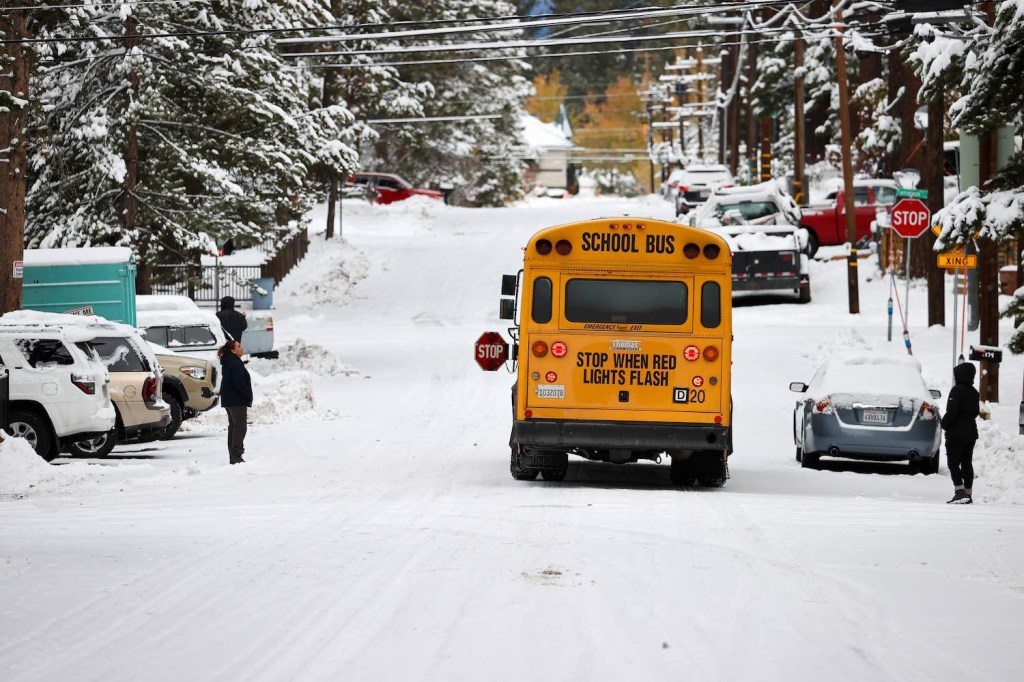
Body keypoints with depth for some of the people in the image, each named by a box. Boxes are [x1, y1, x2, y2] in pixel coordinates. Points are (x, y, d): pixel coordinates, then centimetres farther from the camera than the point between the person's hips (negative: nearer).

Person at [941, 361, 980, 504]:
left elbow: (952, 411, -21)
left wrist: (944, 424, -7)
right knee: (966, 463, 12)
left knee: (953, 463, -7)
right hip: (971, 432, 8)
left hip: (957, 433, -8)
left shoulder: (957, 390, -16)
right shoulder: (974, 392, 11)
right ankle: (967, 493, 13)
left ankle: (960, 492, -20)